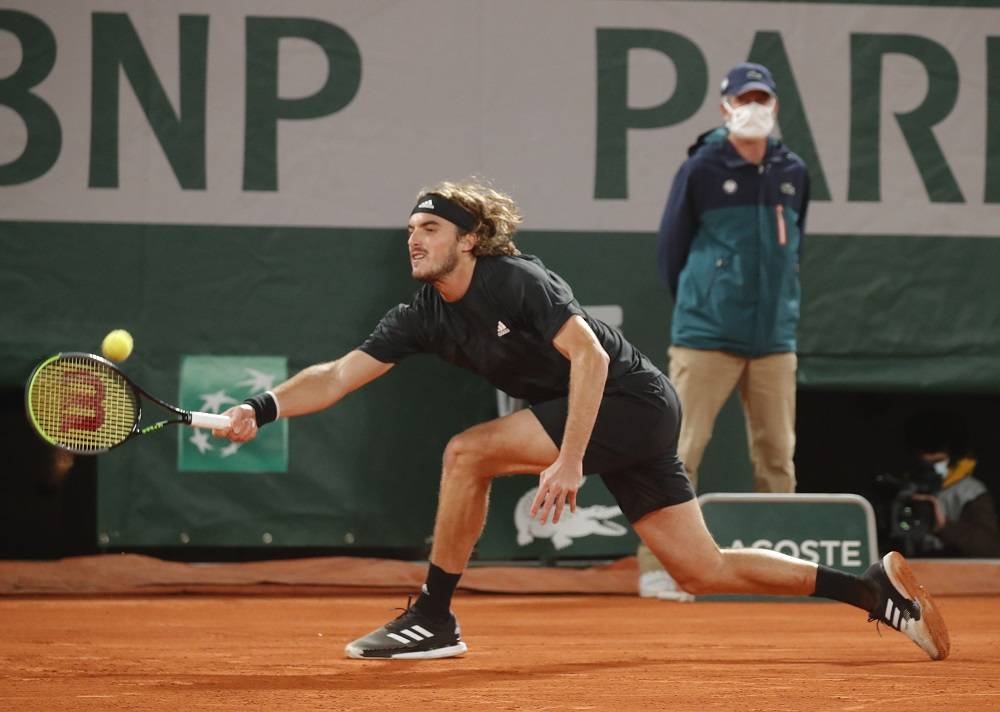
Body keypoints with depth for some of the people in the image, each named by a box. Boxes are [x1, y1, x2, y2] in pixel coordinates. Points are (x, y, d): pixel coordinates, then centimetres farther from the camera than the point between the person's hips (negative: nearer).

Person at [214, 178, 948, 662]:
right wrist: (261, 410, -13)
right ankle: (873, 587, 13)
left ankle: (434, 618, -7)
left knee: (468, 453, -17)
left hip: (634, 402, -8)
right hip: (632, 424, 8)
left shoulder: (517, 280, -16)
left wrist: (569, 460, -28)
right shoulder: (424, 317, 6)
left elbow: (590, 355, -23)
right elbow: (341, 373, 1)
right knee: (703, 569, 5)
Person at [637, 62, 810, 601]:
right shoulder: (701, 170, -4)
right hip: (706, 338, -5)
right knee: (682, 450, -7)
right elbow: (670, 248, 3)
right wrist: (694, 308, 8)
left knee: (777, 455, 6)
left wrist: (776, 304, 13)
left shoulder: (793, 173, 9)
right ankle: (657, 567, -4)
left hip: (774, 339, 5)